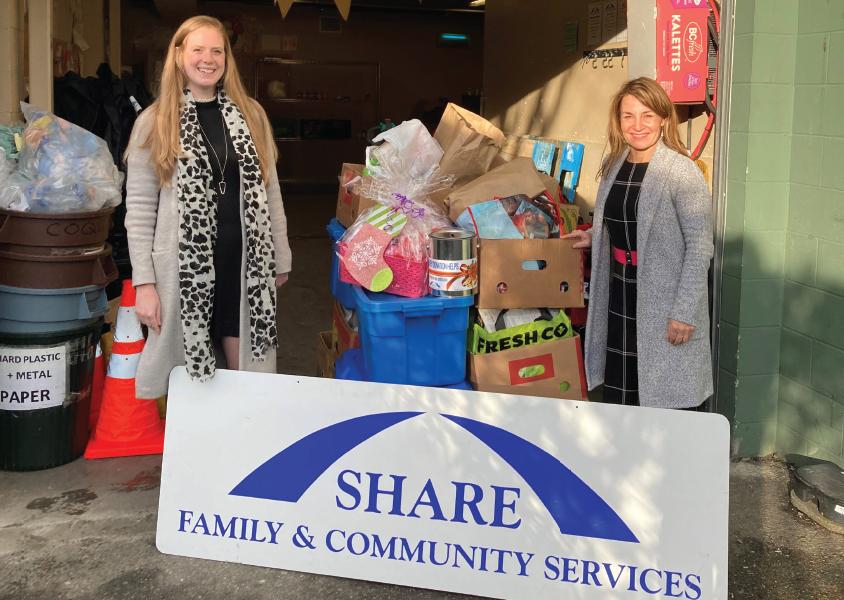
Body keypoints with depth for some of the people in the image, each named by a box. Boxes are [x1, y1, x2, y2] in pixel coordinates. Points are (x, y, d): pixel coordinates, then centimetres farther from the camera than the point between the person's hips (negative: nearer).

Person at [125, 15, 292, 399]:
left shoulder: (251, 114, 8)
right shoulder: (155, 122, 0)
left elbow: (270, 192, 12)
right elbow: (139, 208, -3)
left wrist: (281, 259, 11)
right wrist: (144, 282, -8)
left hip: (245, 263, 3)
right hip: (183, 266, -2)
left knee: (249, 374, 7)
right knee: (189, 378, 6)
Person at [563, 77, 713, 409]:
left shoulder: (682, 172, -12)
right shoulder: (614, 166, 10)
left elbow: (700, 245, -14)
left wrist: (684, 312, -17)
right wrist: (594, 238, 9)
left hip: (662, 300, -6)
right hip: (618, 298, 7)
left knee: (662, 402, -2)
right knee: (618, 395, 11)